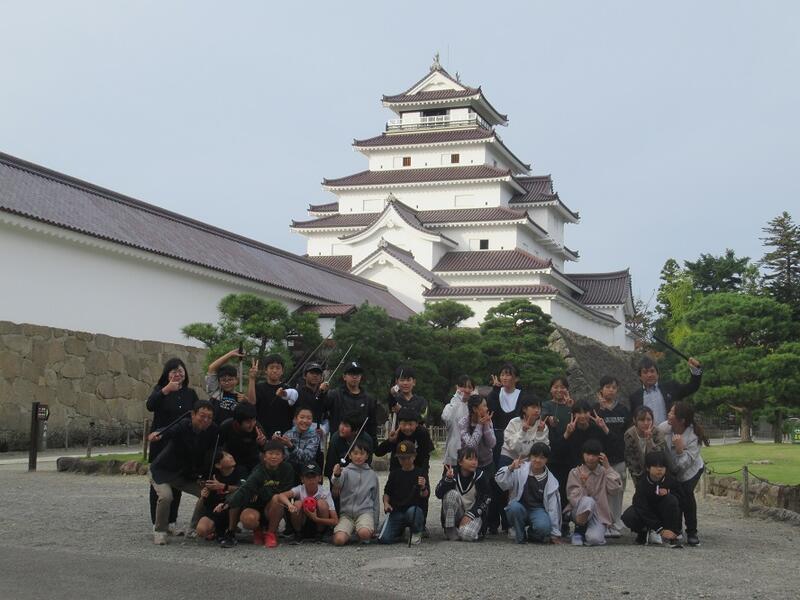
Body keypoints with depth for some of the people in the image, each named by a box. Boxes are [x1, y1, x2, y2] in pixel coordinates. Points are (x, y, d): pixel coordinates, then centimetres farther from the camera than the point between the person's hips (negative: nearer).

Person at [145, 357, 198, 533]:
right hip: (161, 444, -3)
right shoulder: (160, 389, 1)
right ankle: (157, 523, 2)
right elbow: (150, 405, -19)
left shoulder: (190, 393, 11)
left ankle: (171, 522, 12)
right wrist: (166, 390, -31)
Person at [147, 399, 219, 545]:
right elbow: (167, 432, -49)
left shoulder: (213, 430, -14)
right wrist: (157, 435, -71)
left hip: (187, 474, 5)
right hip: (163, 471, -5)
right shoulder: (183, 426, -28)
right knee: (166, 496, -28)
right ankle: (160, 532, -5)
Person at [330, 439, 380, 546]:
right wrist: (336, 476, -35)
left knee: (364, 533, -32)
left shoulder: (372, 475, 11)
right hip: (346, 512, 0)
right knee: (338, 540, -25)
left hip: (365, 512, 0)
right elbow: (335, 493, -15)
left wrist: (375, 524, 16)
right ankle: (349, 531, 9)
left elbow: (375, 500, 17)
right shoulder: (346, 471, 3)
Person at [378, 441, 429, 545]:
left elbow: (425, 495, -10)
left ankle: (417, 532, -6)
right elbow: (387, 492, 19)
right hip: (396, 511, 2)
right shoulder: (394, 474, 11)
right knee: (384, 539, -19)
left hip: (416, 508, -2)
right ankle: (400, 531, 17)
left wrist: (423, 488, -33)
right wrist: (386, 503, -3)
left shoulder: (420, 473, 1)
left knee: (411, 512, -41)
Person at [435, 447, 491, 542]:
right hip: (454, 515, 1)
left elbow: (485, 501, -5)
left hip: (474, 514, -1)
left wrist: (470, 515, -15)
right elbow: (439, 494, -14)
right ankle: (450, 530, -16)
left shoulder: (480, 476, -8)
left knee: (467, 535, -32)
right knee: (452, 493, -28)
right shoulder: (452, 472, -6)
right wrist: (448, 479, -32)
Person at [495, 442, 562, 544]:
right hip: (520, 507, 0)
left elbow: (553, 506, 0)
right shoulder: (520, 470, -7)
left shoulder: (551, 481, -3)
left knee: (543, 526, -32)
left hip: (538, 510, 0)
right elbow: (501, 482, -17)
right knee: (514, 507, -36)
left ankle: (531, 535, 7)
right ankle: (520, 536, -9)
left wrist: (555, 533, 1)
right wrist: (510, 468, -36)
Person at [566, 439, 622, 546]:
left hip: (599, 515, 1)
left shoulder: (604, 472, 6)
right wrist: (582, 484, -26)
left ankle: (595, 531, 9)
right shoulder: (575, 472, 1)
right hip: (580, 513, -1)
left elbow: (615, 489, -13)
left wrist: (607, 467, -10)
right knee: (588, 501, -35)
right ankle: (579, 531, -9)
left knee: (594, 539, -30)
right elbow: (573, 499, -9)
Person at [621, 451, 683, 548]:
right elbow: (642, 510, -29)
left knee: (671, 499, -30)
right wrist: (661, 530, -37)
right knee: (628, 516, -31)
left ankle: (672, 536, -21)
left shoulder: (670, 481, -17)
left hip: (664, 514, 1)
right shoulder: (642, 483, -23)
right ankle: (643, 532, 5)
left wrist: (668, 492, -26)